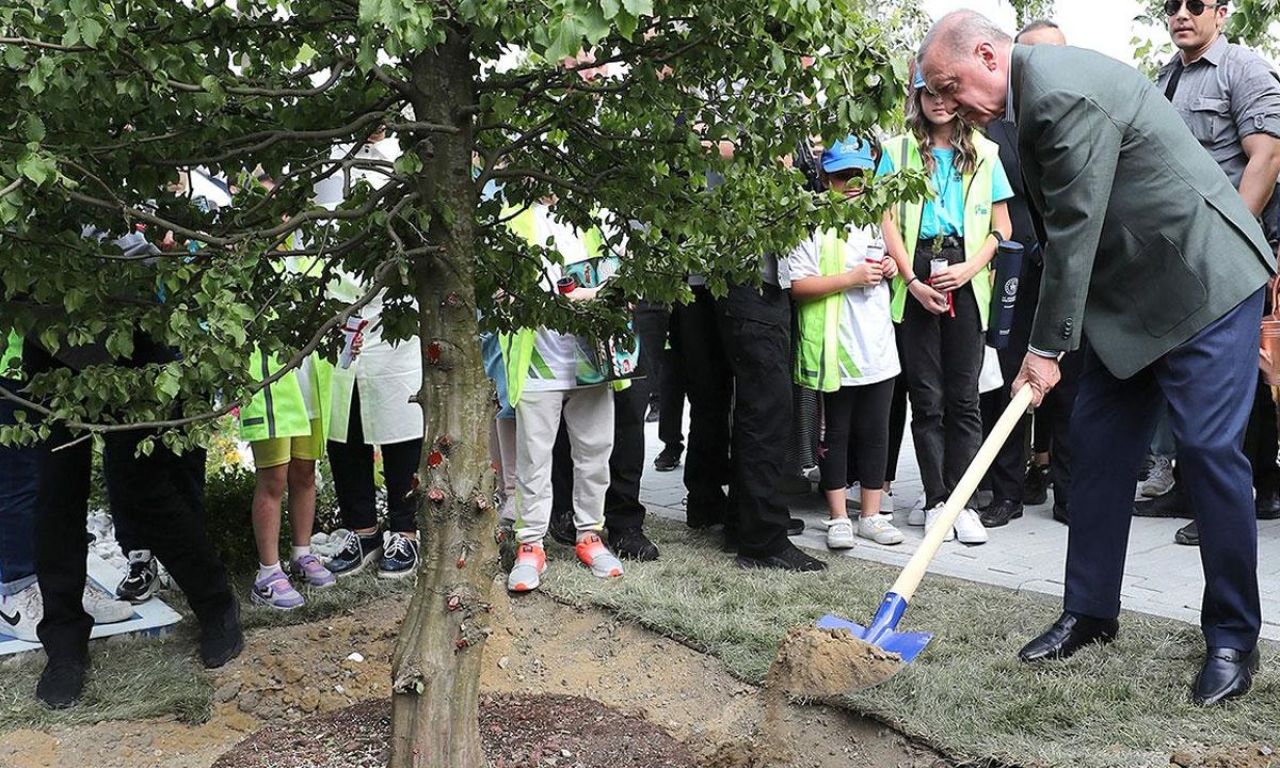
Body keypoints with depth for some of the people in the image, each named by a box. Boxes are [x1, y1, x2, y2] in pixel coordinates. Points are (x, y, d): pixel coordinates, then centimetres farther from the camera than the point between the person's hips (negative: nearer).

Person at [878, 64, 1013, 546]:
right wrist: (913, 281, -8)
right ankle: (937, 501, 8)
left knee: (963, 395, 0)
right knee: (926, 396, 1)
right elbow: (888, 222, 2)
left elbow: (1001, 225, 10)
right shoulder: (898, 151, 9)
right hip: (916, 278, 0)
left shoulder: (983, 154, 12)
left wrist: (969, 268, -7)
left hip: (965, 280, 1)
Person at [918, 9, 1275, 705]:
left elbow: (1074, 229, -23)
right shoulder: (1030, 94, 7)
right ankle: (1090, 612, 17)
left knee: (1207, 450, -7)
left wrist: (1046, 347, -15)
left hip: (1203, 279, -10)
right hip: (1129, 293, 10)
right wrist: (1049, 340, 9)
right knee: (1096, 444, 7)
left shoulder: (1066, 93, -24)